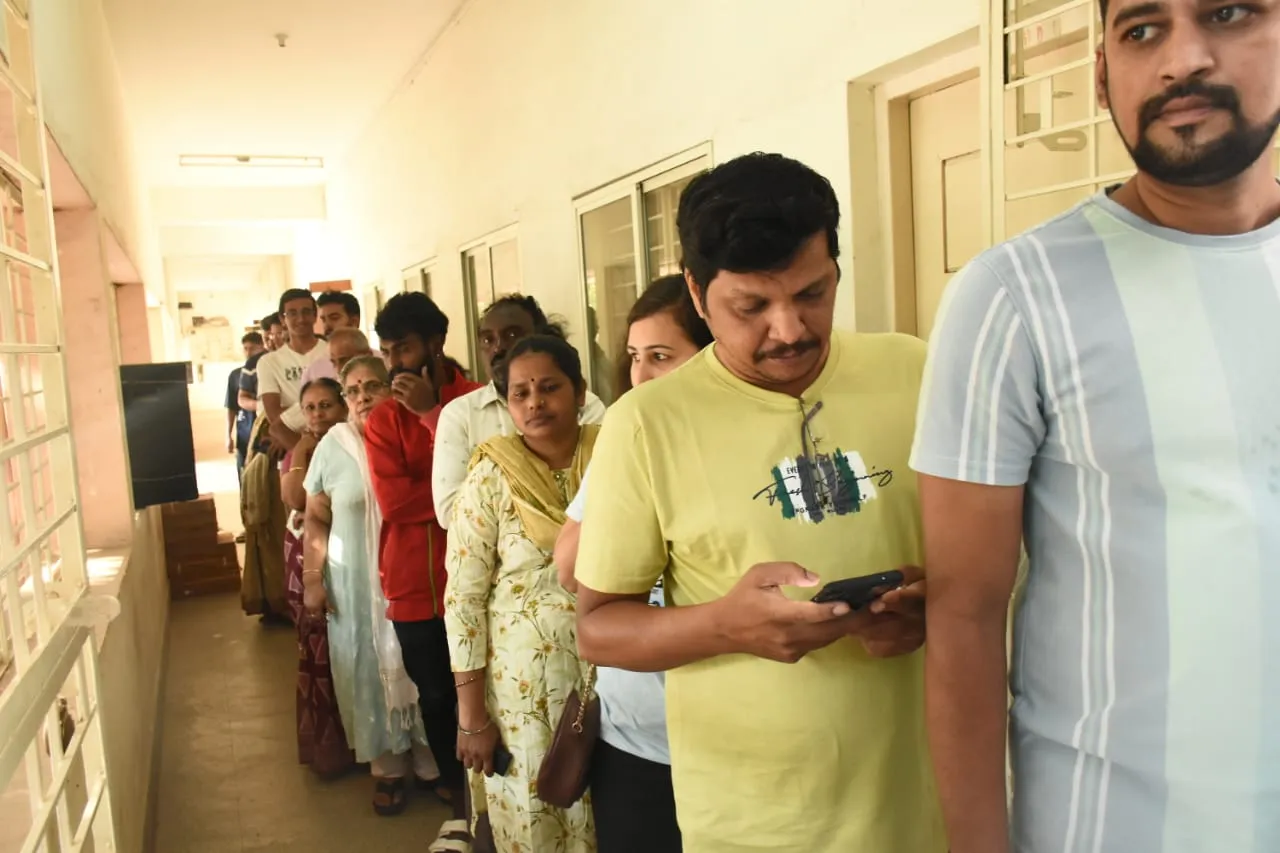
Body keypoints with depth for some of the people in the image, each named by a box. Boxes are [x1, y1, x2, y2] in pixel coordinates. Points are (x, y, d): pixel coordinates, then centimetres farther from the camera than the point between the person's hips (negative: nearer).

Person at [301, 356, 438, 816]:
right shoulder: (333, 445, -3)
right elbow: (316, 519, 1)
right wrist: (312, 579, -2)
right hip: (357, 584, 1)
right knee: (372, 670, 10)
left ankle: (432, 761, 28)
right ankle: (388, 769, 26)